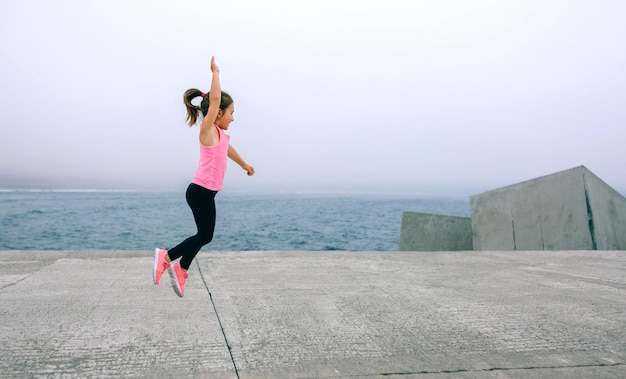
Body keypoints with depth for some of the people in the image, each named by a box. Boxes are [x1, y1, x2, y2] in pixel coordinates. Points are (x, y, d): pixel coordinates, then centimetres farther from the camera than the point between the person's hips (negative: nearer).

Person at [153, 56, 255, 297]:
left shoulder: (219, 134, 14)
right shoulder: (208, 130, -11)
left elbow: (228, 150, 35)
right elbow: (215, 99, -23)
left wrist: (244, 165, 50)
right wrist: (215, 72, -15)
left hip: (205, 192, 9)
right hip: (201, 192, -9)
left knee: (204, 235, 15)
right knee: (205, 236, -2)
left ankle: (180, 270, 26)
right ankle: (166, 257, 8)